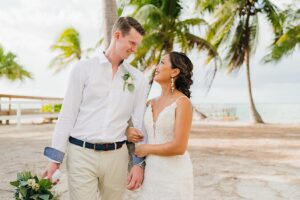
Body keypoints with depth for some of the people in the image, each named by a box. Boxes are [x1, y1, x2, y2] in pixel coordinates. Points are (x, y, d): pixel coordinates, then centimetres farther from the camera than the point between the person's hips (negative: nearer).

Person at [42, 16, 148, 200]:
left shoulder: (138, 79, 6)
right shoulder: (84, 68, 0)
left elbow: (140, 123, 7)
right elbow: (67, 114, -1)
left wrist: (140, 162, 3)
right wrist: (55, 158, -4)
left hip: (116, 155, 2)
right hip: (81, 153, -2)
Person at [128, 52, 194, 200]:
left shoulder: (183, 102, -12)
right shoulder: (150, 104, 6)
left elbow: (179, 147, -19)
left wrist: (146, 149, -8)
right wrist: (129, 133, -2)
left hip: (174, 175, -6)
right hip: (151, 173, 6)